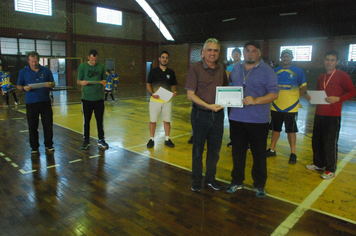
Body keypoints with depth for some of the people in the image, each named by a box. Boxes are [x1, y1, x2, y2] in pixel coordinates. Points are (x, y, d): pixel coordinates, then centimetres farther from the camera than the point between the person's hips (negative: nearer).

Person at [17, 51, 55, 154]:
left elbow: (53, 83, 10)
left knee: (48, 124, 4)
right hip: (31, 103, 0)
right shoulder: (23, 72, 5)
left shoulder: (46, 70, 6)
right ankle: (34, 147, 18)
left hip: (45, 102, 0)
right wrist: (24, 88, -15)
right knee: (32, 126, 5)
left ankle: (48, 145, 18)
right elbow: (18, 86, 8)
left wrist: (50, 85, -14)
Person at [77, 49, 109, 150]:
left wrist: (104, 83, -11)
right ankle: (86, 141, 20)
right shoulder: (82, 66, 2)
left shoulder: (101, 66, 5)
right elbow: (78, 81, 4)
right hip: (86, 98, 0)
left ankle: (101, 140, 19)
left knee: (100, 120, 5)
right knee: (86, 120, 7)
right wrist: (82, 82, -19)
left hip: (99, 97, 1)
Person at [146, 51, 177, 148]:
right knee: (153, 121, 5)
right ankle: (152, 139, 19)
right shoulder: (153, 71, 1)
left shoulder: (171, 72, 6)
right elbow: (148, 84, 3)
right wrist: (152, 93, -15)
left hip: (167, 100, 2)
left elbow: (173, 85, 12)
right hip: (155, 100, -1)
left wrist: (174, 91, -11)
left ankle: (167, 139, 21)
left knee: (167, 121, 7)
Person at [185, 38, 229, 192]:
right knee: (198, 150, 9)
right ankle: (196, 181, 26)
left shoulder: (221, 69, 6)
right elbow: (190, 94, -12)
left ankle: (210, 178, 32)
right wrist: (208, 106, -22)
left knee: (214, 149, 14)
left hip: (218, 114, 4)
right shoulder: (195, 68, -8)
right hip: (200, 114, -4)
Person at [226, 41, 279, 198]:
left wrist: (255, 100, -25)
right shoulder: (236, 69, 12)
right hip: (236, 118, 4)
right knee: (237, 152, 14)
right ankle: (237, 181, 30)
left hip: (258, 120, -4)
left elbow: (274, 94, -10)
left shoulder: (267, 71, -3)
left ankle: (259, 186, 24)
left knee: (259, 154, 7)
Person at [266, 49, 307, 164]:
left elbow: (303, 87, 5)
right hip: (276, 106, 3)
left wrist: (295, 95, -7)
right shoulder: (275, 71, 8)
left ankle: (293, 153, 16)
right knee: (275, 129, 13)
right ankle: (272, 150, 26)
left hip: (291, 107, -3)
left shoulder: (298, 71, 0)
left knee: (291, 131, 3)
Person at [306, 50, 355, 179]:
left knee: (330, 143, -2)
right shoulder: (321, 77, 13)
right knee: (316, 141, 12)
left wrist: (338, 98, -21)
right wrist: (311, 97, 3)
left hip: (333, 115, -6)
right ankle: (318, 164, 29)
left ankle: (331, 170, 13)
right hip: (319, 114, 6)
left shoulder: (342, 76, -5)